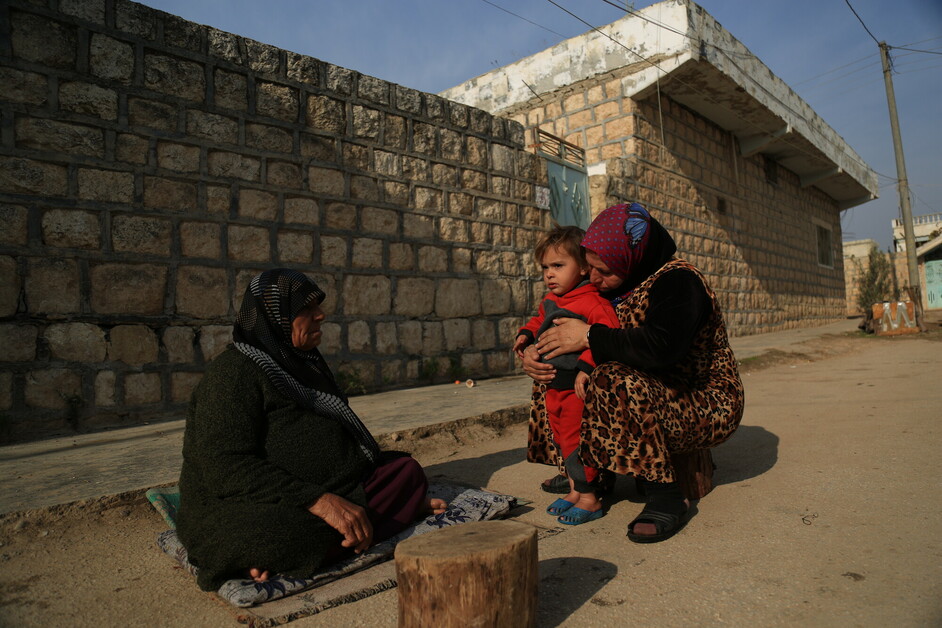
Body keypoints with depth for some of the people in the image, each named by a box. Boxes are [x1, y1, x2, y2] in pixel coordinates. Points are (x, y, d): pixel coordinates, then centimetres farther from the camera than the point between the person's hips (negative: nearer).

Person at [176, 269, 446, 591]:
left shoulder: (302, 362, 16)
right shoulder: (234, 373, -12)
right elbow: (227, 467, -23)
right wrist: (319, 501, -29)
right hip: (248, 507, -9)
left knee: (407, 469, -3)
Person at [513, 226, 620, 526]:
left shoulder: (593, 303, -18)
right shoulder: (549, 302, 10)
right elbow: (539, 321, 29)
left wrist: (586, 366, -32)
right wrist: (526, 335, 11)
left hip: (577, 388, -9)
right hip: (553, 387, 9)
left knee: (576, 440, -4)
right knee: (561, 439, 17)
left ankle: (589, 499, 12)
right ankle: (575, 490, 31)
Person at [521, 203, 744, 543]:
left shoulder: (678, 280, -21)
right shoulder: (612, 288, 4)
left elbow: (662, 347, -39)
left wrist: (590, 337, -27)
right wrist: (534, 352, -11)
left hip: (709, 406, -8)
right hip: (660, 397, 8)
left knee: (615, 380, -34)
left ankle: (666, 495, -22)